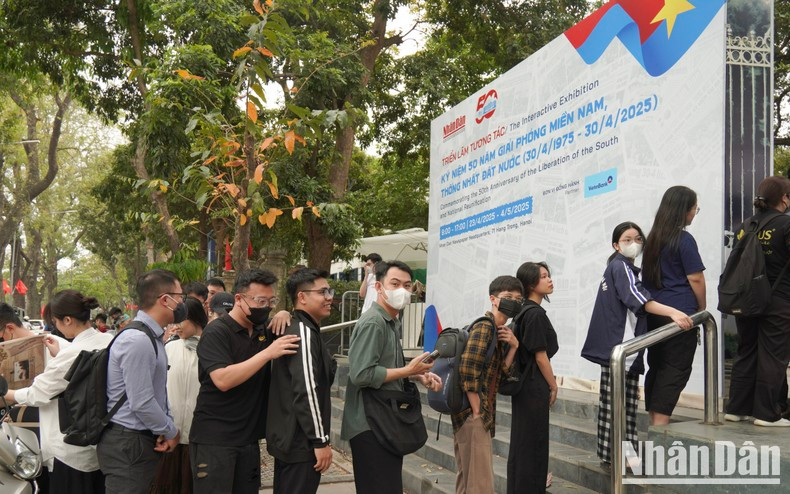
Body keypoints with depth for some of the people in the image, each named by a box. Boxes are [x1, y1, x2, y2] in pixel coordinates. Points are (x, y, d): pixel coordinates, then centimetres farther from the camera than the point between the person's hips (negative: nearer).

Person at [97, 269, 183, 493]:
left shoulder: (152, 337, 11)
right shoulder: (138, 340, -21)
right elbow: (141, 403, -23)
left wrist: (168, 427, 2)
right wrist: (171, 432, -8)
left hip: (143, 441, 10)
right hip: (127, 445, -9)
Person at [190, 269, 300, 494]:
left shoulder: (263, 329, 8)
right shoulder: (216, 332, -12)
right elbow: (223, 380, -24)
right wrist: (267, 353, -27)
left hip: (249, 439, 6)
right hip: (214, 439, -6)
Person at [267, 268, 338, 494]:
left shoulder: (294, 330, 15)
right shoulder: (304, 333, -17)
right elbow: (306, 391, -23)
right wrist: (321, 441, -21)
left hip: (288, 439, 10)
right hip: (301, 442, -10)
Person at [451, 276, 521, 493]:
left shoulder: (500, 331, 14)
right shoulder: (484, 327, -15)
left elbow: (500, 374, 8)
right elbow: (467, 370, -23)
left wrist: (513, 347, -5)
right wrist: (477, 413, -19)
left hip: (482, 412, 10)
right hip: (472, 412, -10)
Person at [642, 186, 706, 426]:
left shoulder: (653, 237, 12)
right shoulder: (684, 239, -10)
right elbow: (695, 279, -10)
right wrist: (702, 310, 2)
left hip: (653, 312, 7)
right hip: (680, 312, -7)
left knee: (656, 365, 13)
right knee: (676, 368, -1)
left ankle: (653, 419, 19)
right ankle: (661, 422, -4)